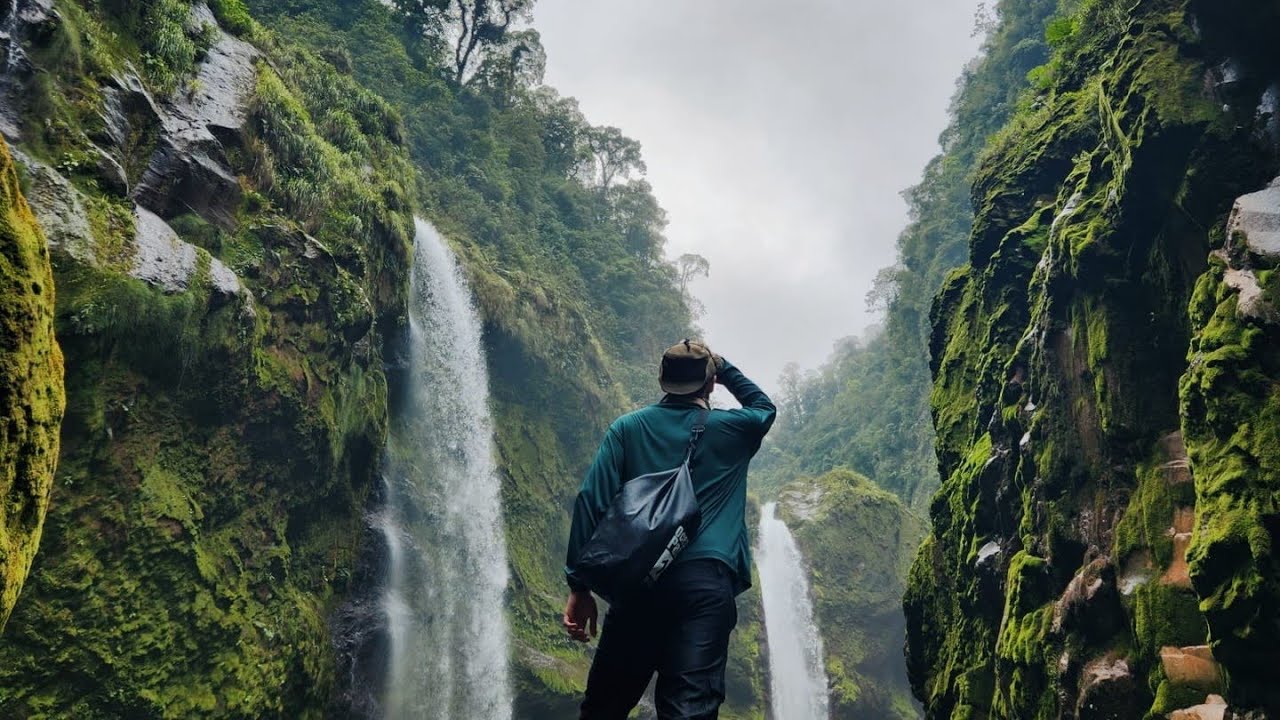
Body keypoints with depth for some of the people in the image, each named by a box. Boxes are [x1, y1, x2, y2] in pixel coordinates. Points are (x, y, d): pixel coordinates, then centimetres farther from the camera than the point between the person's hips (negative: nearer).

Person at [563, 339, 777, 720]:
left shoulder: (628, 427, 12)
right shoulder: (729, 429, 13)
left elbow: (592, 501, 3)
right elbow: (764, 406, 37)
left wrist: (579, 585, 6)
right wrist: (724, 366, 41)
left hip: (639, 580, 2)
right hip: (706, 580, -1)